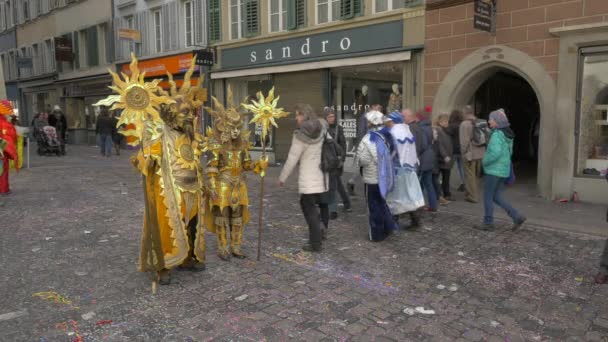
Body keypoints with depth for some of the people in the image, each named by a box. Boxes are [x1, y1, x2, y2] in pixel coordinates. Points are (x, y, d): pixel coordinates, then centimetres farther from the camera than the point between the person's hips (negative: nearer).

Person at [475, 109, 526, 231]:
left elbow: (495, 152, -29)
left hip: (494, 170, -9)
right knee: (497, 197, 16)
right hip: (503, 170, 9)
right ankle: (517, 217, 10)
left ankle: (488, 223, 12)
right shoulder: (506, 134, 11)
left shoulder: (497, 135, -17)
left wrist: (485, 161, -12)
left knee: (488, 197, 4)